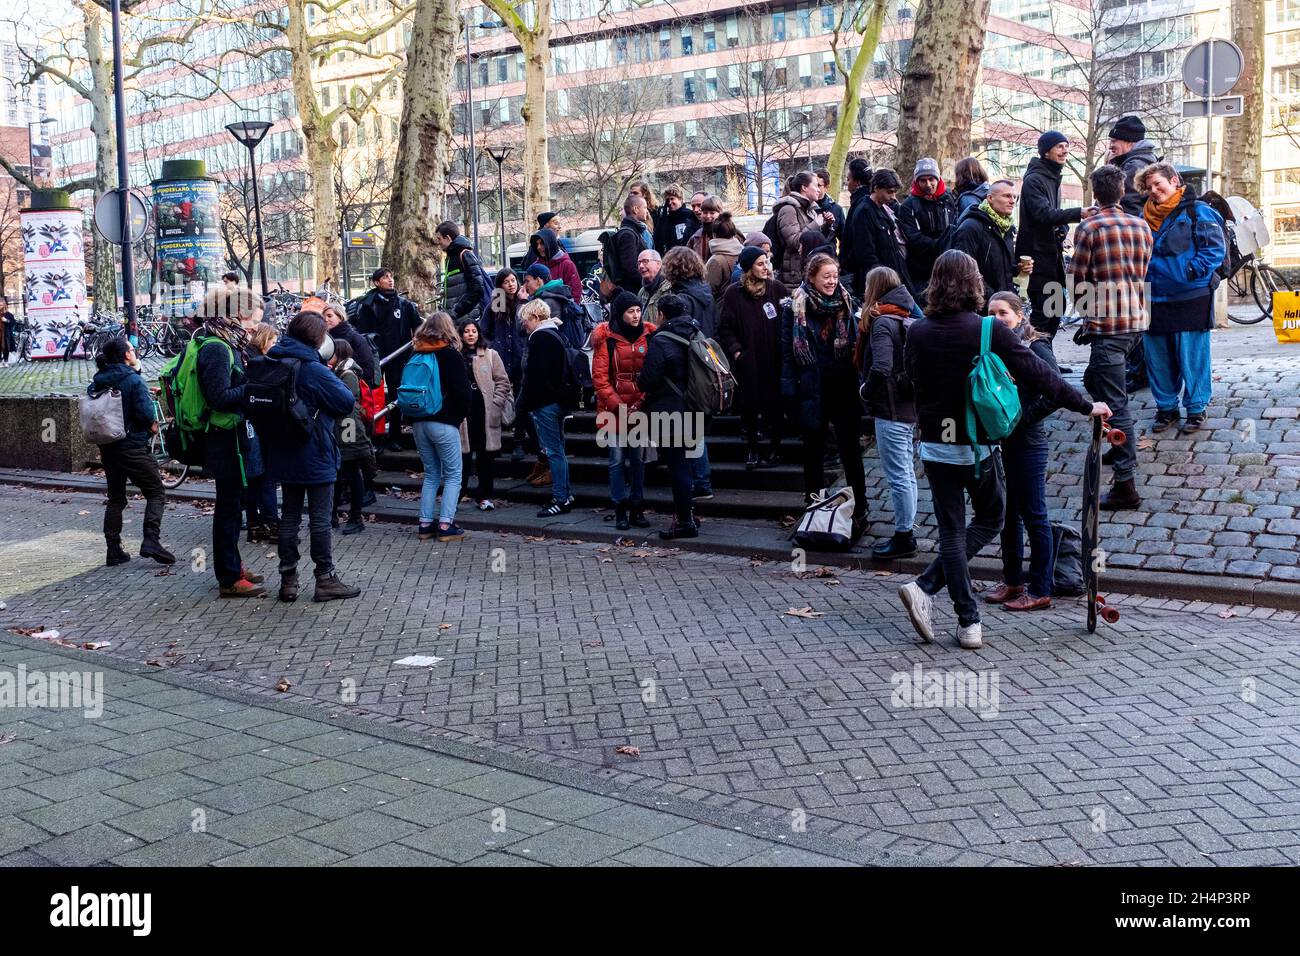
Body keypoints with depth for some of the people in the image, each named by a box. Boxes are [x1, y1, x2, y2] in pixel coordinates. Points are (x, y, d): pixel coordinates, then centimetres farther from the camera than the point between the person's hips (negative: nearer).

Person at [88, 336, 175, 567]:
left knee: (115, 498, 15)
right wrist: (152, 425, -1)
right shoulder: (134, 380, -13)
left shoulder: (97, 382, 7)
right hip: (133, 447, -7)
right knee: (155, 492, 2)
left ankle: (113, 550, 13)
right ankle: (151, 541, -12)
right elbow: (145, 412, -18)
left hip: (107, 448, 7)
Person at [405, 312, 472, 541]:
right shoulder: (451, 355, -5)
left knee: (431, 474, 15)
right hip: (444, 423, -5)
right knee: (453, 476, 2)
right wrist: (459, 416, 5)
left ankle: (425, 524, 11)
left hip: (418, 422, 5)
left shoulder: (416, 355, 9)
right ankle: (445, 525, -5)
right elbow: (463, 392, -10)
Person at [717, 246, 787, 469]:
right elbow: (725, 327, 3)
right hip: (746, 361, 0)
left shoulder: (777, 289, 1)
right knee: (748, 405, 6)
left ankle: (774, 449, 17)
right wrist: (735, 349, -8)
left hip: (774, 360, 0)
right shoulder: (733, 293, -1)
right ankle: (751, 450, 18)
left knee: (774, 404, 4)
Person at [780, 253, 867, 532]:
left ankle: (859, 508, 12)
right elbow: (787, 350, -4)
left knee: (851, 448, 3)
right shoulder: (795, 307, -4)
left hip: (843, 386, 1)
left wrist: (858, 381, -2)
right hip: (812, 390, -1)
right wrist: (790, 389, -10)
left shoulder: (845, 303, 4)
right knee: (814, 450, 10)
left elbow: (855, 344, 7)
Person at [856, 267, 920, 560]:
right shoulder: (907, 318, 11)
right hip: (908, 404, 10)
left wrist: (867, 390, -12)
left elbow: (880, 367, -28)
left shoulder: (882, 323, -16)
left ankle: (903, 538, 4)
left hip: (890, 407, -10)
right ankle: (907, 532, 24)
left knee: (898, 476, -2)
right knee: (906, 472, 16)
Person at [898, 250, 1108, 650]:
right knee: (989, 519, 17)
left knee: (952, 531, 10)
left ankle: (968, 622, 5)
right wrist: (1086, 406, 1)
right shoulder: (990, 331, -11)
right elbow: (1039, 375, -8)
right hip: (978, 447, -2)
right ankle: (926, 587, 3)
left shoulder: (917, 333, -3)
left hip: (935, 447, 3)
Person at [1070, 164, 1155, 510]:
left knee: (1115, 403, -7)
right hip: (1137, 321, 7)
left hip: (1106, 325, -7)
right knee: (1095, 381, 27)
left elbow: (1076, 280, -5)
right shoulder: (1141, 226, 10)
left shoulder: (1089, 228, -8)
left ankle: (1126, 485, -8)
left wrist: (1084, 309, 14)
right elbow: (1144, 275, 15)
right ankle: (1122, 449, 36)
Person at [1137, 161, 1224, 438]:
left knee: (1192, 357, 0)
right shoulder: (1145, 216, 12)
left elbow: (1215, 248, -10)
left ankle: (1196, 408, 13)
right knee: (1157, 358, 10)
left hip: (1190, 299, -6)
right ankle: (1166, 407, 24)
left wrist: (1192, 271, -19)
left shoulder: (1198, 211, -6)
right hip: (1154, 300, 6)